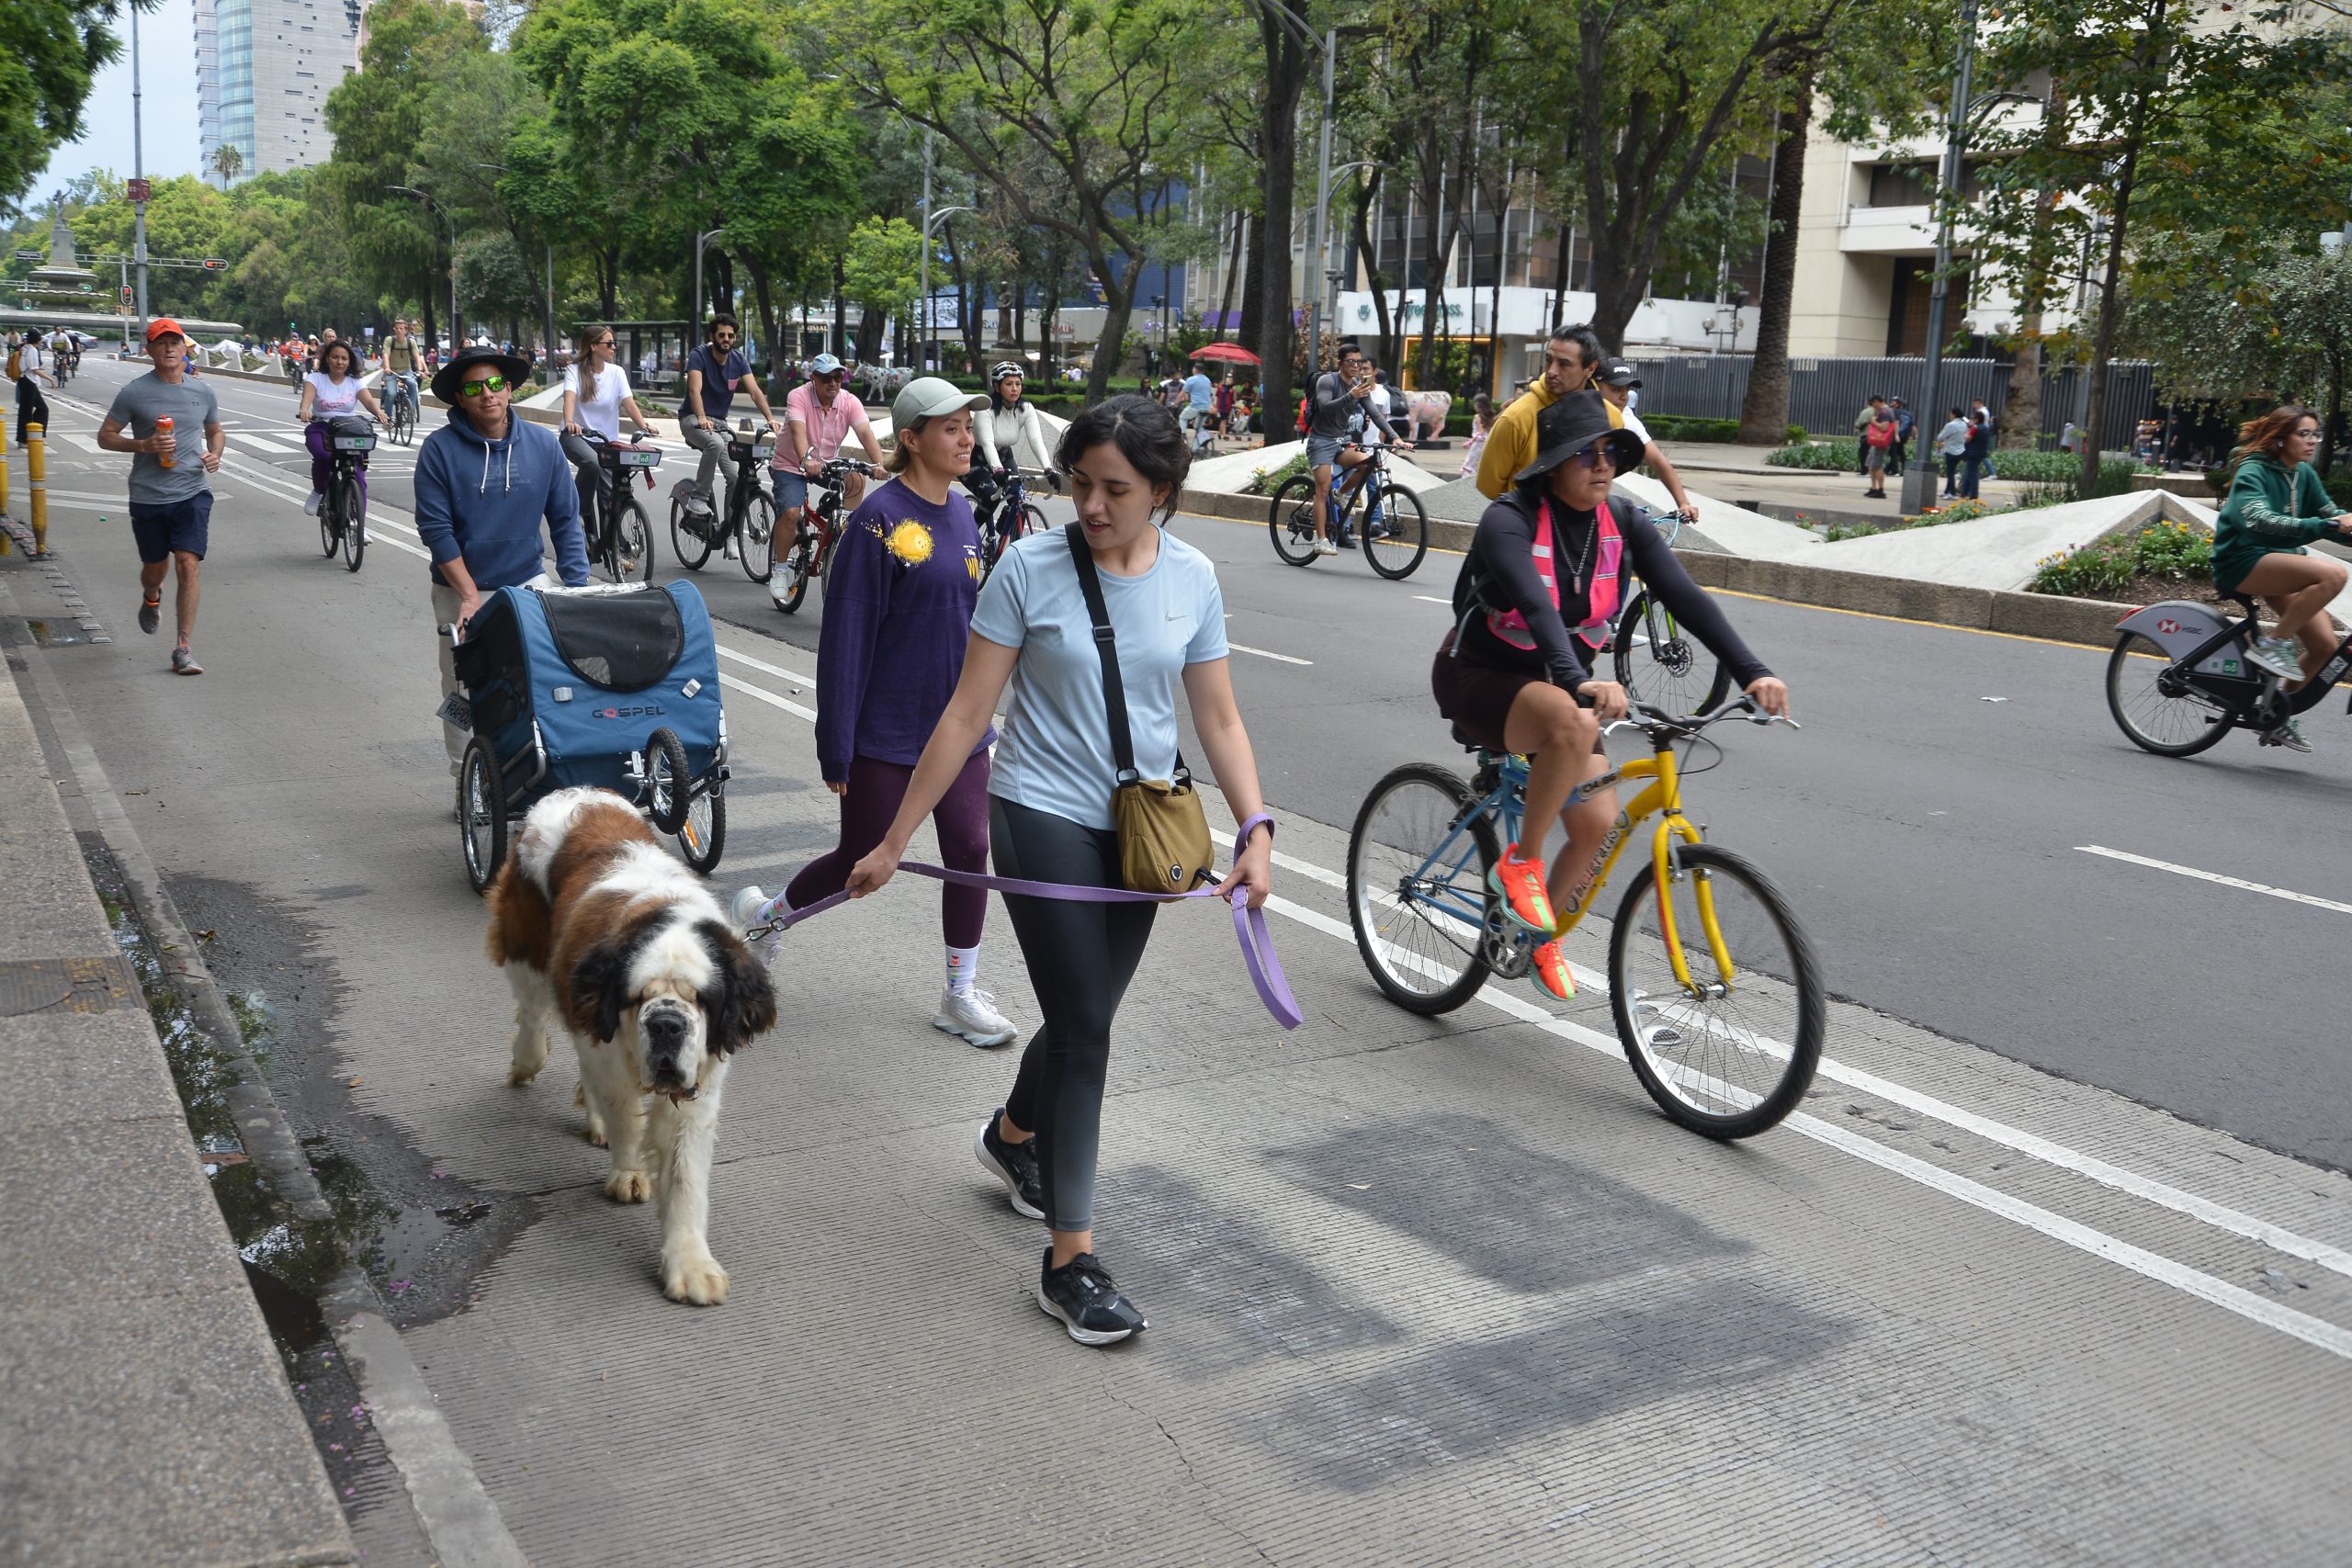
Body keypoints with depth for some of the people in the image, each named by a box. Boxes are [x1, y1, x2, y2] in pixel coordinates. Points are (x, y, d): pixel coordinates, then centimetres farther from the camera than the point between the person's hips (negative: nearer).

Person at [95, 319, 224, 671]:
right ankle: (151, 598, 53)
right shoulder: (135, 392, -3)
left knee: (188, 564, -13)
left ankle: (183, 648, -10)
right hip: (148, 496, 0)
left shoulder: (202, 393, 5)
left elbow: (216, 431, 22)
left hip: (192, 493, 0)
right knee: (155, 567, 14)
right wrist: (143, 445, -15)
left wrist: (215, 454, 0)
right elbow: (105, 436, 2)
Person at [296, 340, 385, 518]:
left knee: (358, 473, -15)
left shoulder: (354, 382, 8)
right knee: (323, 455, -34)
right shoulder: (316, 378, 3)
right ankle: (318, 493, -5)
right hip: (320, 429, -2)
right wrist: (304, 410, -41)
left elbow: (368, 400, -10)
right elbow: (307, 395, -17)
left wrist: (378, 412, -33)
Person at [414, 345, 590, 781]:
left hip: (527, 586, 1)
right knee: (462, 693, 6)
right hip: (459, 594, -1)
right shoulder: (439, 449, -8)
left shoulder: (543, 444, 0)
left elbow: (565, 521, 3)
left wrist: (577, 589, -5)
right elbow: (435, 528, -10)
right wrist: (470, 595, -16)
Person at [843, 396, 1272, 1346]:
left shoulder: (1192, 579, 0)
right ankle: (1070, 1261, 1)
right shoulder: (1030, 569, -10)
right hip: (1043, 816, -4)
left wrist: (1255, 828, -9)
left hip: (1139, 830, 4)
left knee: (1085, 1015, 16)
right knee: (1084, 1027, -8)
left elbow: (1218, 718, 5)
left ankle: (1014, 1135, 48)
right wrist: (893, 842, -8)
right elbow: (968, 713, -8)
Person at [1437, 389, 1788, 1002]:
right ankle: (1520, 861, -17)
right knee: (1575, 725, -37)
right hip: (1481, 677, -6)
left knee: (1599, 825, -7)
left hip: (1556, 684, 6)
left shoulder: (1622, 521, -6)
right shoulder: (1508, 521, -23)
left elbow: (1685, 598, -15)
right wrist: (1580, 682, -57)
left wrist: (1752, 673, -28)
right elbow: (1536, 607, -40)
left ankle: (1542, 937, 19)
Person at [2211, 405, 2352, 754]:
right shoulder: (2253, 472, -13)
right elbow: (2260, 519, -31)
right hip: (2242, 561, -8)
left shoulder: (2304, 474, 11)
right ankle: (2271, 645, -19)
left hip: (2279, 562, 8)